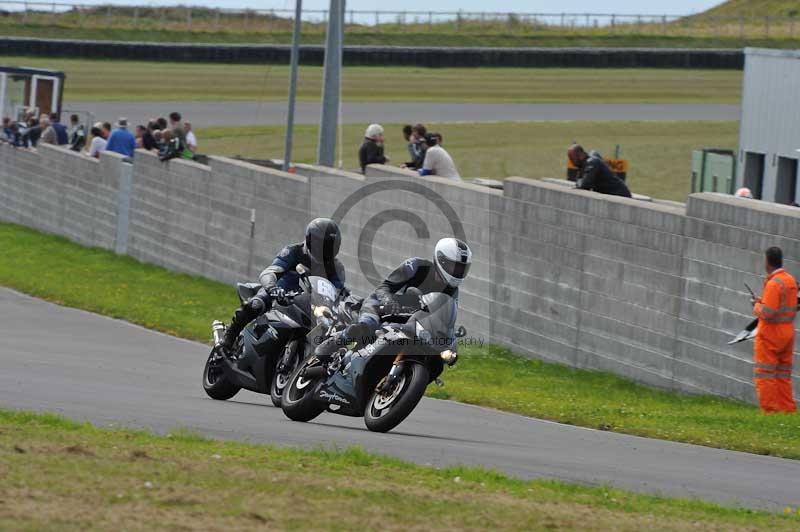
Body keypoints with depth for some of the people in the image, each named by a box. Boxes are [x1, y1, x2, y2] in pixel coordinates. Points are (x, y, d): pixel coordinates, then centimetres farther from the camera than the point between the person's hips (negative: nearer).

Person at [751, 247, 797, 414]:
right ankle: (787, 409, 11)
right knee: (783, 375, 12)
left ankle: (769, 411, -6)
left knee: (765, 375, -3)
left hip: (770, 333, -8)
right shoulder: (791, 280, 8)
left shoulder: (774, 284, -19)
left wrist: (757, 306, -2)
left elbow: (767, 313, -23)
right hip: (787, 332, 8)